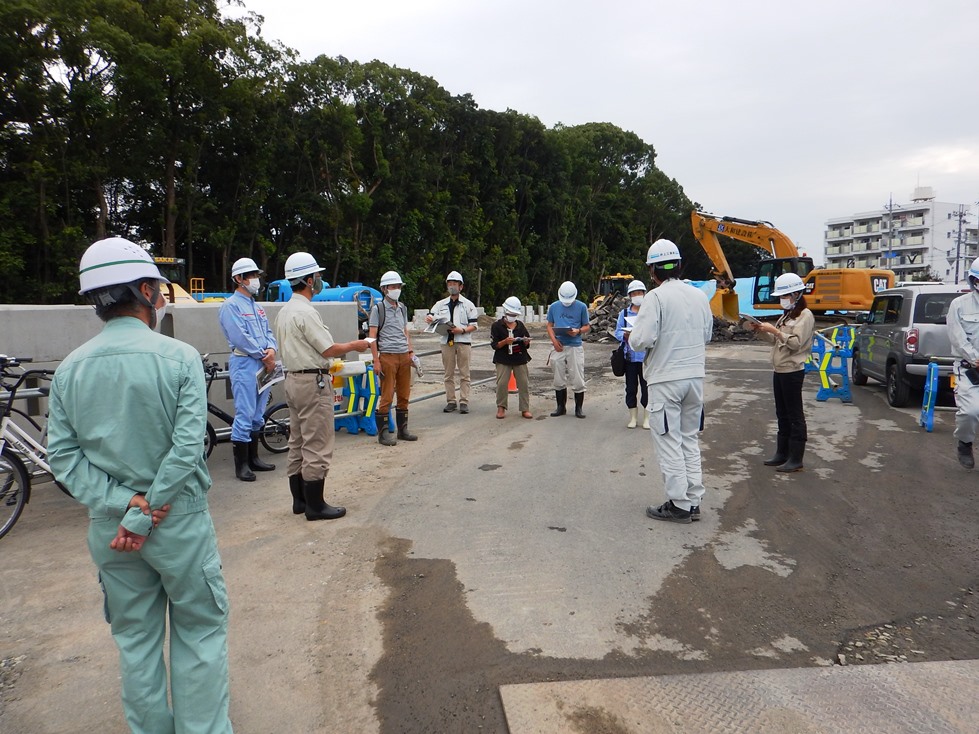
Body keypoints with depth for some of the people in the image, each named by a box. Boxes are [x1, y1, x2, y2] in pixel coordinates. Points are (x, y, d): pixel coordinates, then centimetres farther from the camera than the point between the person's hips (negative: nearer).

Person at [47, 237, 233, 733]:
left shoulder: (70, 369, -1)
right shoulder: (179, 358, -14)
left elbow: (62, 455, -4)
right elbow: (187, 447, -20)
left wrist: (123, 504, -11)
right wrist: (145, 517, -13)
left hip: (108, 526, 4)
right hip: (178, 521, -4)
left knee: (135, 639, 19)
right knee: (199, 632, 12)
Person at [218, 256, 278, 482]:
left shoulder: (257, 307, 18)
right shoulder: (231, 306, -7)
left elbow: (268, 332, 14)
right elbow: (240, 338, -15)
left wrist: (271, 349, -6)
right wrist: (263, 355, -11)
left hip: (262, 364, 8)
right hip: (244, 363, -8)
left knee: (257, 415, 13)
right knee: (245, 414, -7)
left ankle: (253, 458, 23)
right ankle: (241, 464, 1)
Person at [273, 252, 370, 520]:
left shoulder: (284, 311, 12)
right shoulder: (305, 312, -18)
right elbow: (329, 349, -18)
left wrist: (323, 367, 21)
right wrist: (355, 345, -2)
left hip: (293, 379, 10)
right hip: (313, 382, -10)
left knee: (298, 443, 15)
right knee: (317, 446, -3)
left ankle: (299, 500, 23)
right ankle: (315, 505, 3)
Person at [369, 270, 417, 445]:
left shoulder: (402, 308, 15)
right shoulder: (378, 308, -3)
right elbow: (372, 336, -6)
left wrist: (411, 352, 12)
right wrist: (376, 360, -12)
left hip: (404, 356, 6)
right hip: (387, 356, -6)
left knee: (404, 395, 10)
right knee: (387, 396, -3)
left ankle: (403, 430, 20)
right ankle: (383, 433, 5)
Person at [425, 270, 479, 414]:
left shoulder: (468, 304, 5)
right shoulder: (441, 304, 13)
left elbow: (474, 325, 2)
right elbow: (430, 317, 8)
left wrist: (462, 330, -15)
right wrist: (429, 318, -16)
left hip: (463, 341, -3)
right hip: (446, 341, 3)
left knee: (464, 373, -2)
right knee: (449, 374, 6)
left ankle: (464, 402, 1)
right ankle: (450, 401, 12)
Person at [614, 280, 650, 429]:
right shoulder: (624, 313, 8)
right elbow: (617, 332, 6)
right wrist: (625, 335, -15)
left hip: (646, 356, -2)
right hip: (630, 356, 2)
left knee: (646, 386, 2)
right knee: (631, 387, 8)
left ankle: (647, 418, 13)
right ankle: (633, 417, 19)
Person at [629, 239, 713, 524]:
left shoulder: (656, 297, -14)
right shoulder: (699, 295, 6)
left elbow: (642, 340, -20)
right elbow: (707, 335, 15)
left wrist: (632, 337, 2)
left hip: (666, 379, -6)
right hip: (695, 375, 6)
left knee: (669, 441, 2)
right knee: (690, 439, 15)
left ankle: (680, 505, 7)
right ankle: (693, 501, 21)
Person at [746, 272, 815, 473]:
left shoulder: (805, 316, -10)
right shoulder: (786, 315, 17)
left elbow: (796, 342, -19)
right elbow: (775, 340, 18)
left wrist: (774, 330, -21)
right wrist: (760, 330, 3)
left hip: (793, 372, -9)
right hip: (779, 371, 9)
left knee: (795, 415, -3)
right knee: (782, 414, 13)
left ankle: (796, 459, 2)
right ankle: (782, 453, 21)